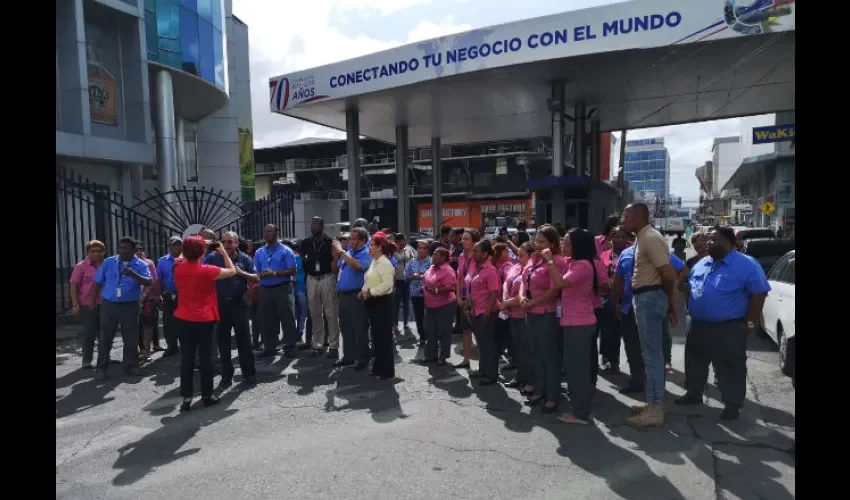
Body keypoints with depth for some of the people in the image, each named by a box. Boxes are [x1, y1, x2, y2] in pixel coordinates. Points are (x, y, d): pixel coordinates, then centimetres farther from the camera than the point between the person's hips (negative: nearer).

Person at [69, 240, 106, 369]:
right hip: (87, 306, -4)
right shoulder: (81, 266, -4)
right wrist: (75, 305, -12)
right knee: (88, 334, 3)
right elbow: (74, 286, -5)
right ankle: (87, 361, 13)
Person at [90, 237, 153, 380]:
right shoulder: (109, 262, 3)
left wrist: (133, 274, -34)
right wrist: (93, 302, 7)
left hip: (130, 306, -1)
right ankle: (101, 367, 17)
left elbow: (149, 283, -20)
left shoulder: (141, 265, -5)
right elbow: (98, 283, 8)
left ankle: (131, 365, 19)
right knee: (105, 337, 6)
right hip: (109, 304, 1)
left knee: (131, 337, 6)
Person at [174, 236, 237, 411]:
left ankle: (186, 397, 10)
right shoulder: (207, 270, -16)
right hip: (204, 320, -4)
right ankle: (207, 395, 16)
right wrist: (223, 252, 3)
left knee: (186, 357, 8)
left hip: (183, 319, 4)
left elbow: (184, 259, 22)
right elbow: (232, 271, -5)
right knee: (205, 356, 7)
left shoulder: (178, 268, -3)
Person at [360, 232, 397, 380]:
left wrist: (370, 292, -21)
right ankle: (378, 367, 26)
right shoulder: (375, 262, 14)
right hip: (374, 302, 10)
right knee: (376, 336, 16)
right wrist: (364, 291, 5)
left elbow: (387, 284, -25)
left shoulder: (384, 263, -16)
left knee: (384, 337, -2)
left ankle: (387, 371, 6)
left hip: (382, 303, -10)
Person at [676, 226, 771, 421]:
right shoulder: (701, 264, 9)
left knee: (730, 368, 2)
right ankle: (694, 394, 32)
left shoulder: (746, 265, -10)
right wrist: (690, 309, 10)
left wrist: (750, 323, -13)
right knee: (695, 362, 16)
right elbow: (689, 288, 17)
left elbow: (759, 294, -12)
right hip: (698, 325, 7)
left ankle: (733, 405, 15)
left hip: (729, 328, -6)